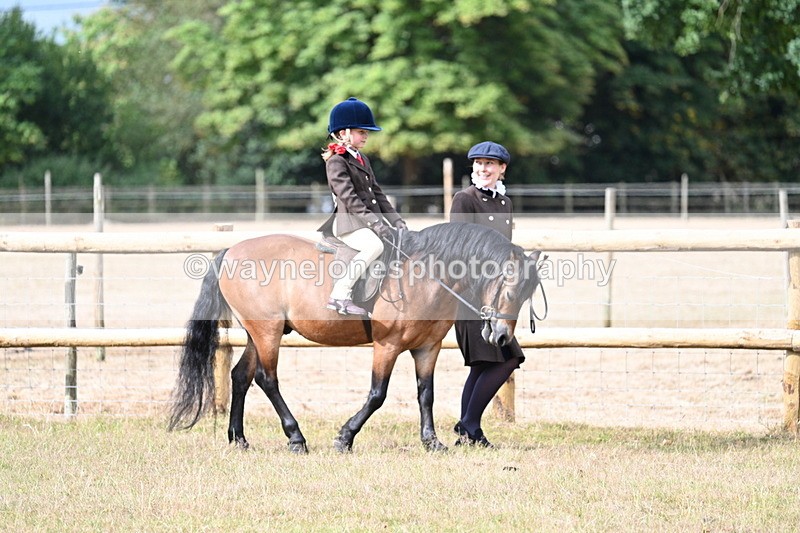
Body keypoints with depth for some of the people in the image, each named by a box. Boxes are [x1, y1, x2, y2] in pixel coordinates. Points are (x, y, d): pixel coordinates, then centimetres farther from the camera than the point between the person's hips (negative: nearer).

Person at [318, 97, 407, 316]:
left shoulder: (362, 159, 21)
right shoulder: (337, 162, -8)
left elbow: (376, 193, 20)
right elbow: (348, 197, -18)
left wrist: (395, 220, 7)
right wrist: (374, 223, -24)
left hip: (371, 221, 10)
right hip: (349, 223, -10)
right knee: (374, 246, -35)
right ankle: (340, 295, -37)